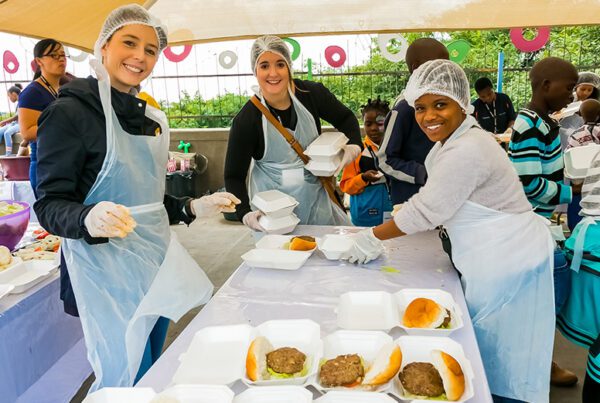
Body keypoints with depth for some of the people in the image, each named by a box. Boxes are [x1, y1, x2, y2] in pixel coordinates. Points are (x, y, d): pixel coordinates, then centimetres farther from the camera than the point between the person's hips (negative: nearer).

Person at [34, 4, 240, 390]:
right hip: (107, 268, -7)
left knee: (153, 373, 17)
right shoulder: (70, 112, -11)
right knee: (128, 380, -1)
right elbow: (49, 205, -14)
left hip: (155, 258, 7)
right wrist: (89, 218, -35)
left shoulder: (148, 116, 11)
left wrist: (193, 208, 7)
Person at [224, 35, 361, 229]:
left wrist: (353, 145, -10)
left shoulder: (311, 93, -9)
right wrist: (245, 213, -24)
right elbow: (234, 176, -10)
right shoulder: (245, 120, -16)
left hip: (316, 196, 3)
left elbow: (345, 118, 9)